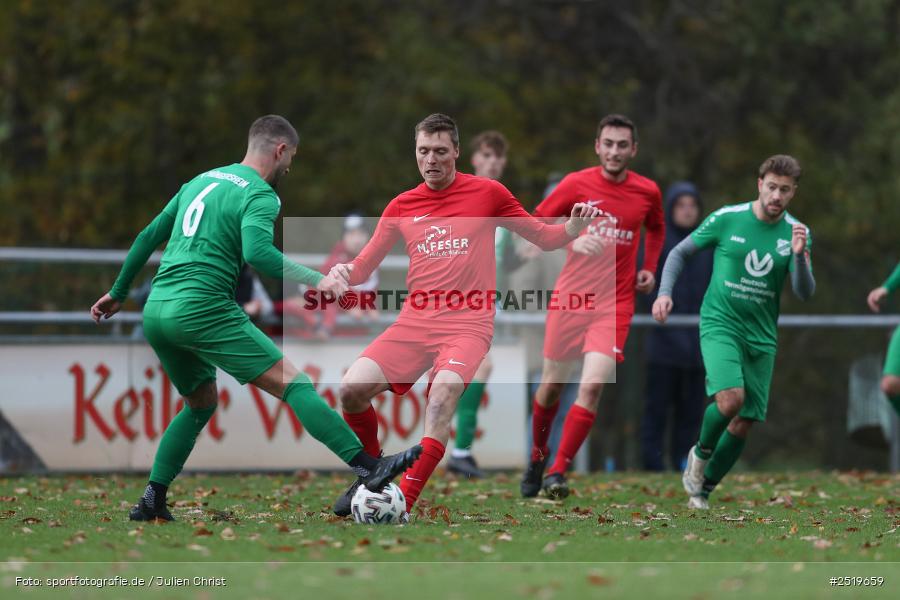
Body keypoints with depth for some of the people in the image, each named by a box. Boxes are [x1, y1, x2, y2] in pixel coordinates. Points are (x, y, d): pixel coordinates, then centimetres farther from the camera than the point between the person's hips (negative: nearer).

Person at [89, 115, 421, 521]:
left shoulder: (201, 180, 22)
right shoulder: (260, 195, -3)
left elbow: (149, 236, 25)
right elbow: (257, 251, -23)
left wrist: (119, 292, 34)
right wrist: (314, 280, -26)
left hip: (156, 312, 8)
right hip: (202, 308, -8)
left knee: (201, 404, 25)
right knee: (294, 384, -11)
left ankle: (151, 501, 18)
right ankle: (369, 467, -20)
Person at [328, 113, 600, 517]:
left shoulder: (487, 193, 4)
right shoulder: (402, 206, 11)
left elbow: (545, 237, 11)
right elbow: (366, 264, 14)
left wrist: (574, 226, -11)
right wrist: (345, 272, -9)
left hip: (468, 324, -4)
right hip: (414, 321, 4)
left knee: (443, 393, -31)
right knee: (352, 389, -15)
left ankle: (401, 506, -31)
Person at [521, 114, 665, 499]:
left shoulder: (647, 192, 3)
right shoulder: (576, 184, -3)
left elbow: (656, 228, 24)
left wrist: (649, 269, 10)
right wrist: (572, 241, -14)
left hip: (616, 301, 0)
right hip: (570, 296, 0)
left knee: (592, 387, -17)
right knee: (551, 386, 8)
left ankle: (557, 473, -12)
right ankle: (537, 458, 34)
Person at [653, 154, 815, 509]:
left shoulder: (796, 233, 1)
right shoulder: (726, 219, -5)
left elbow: (805, 293, -6)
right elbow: (680, 252, 7)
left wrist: (799, 255, -23)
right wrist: (665, 293, -7)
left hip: (761, 337, 3)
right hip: (720, 324, -3)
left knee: (744, 424, 0)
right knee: (731, 398, -26)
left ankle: (704, 487, 20)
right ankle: (700, 453, 3)